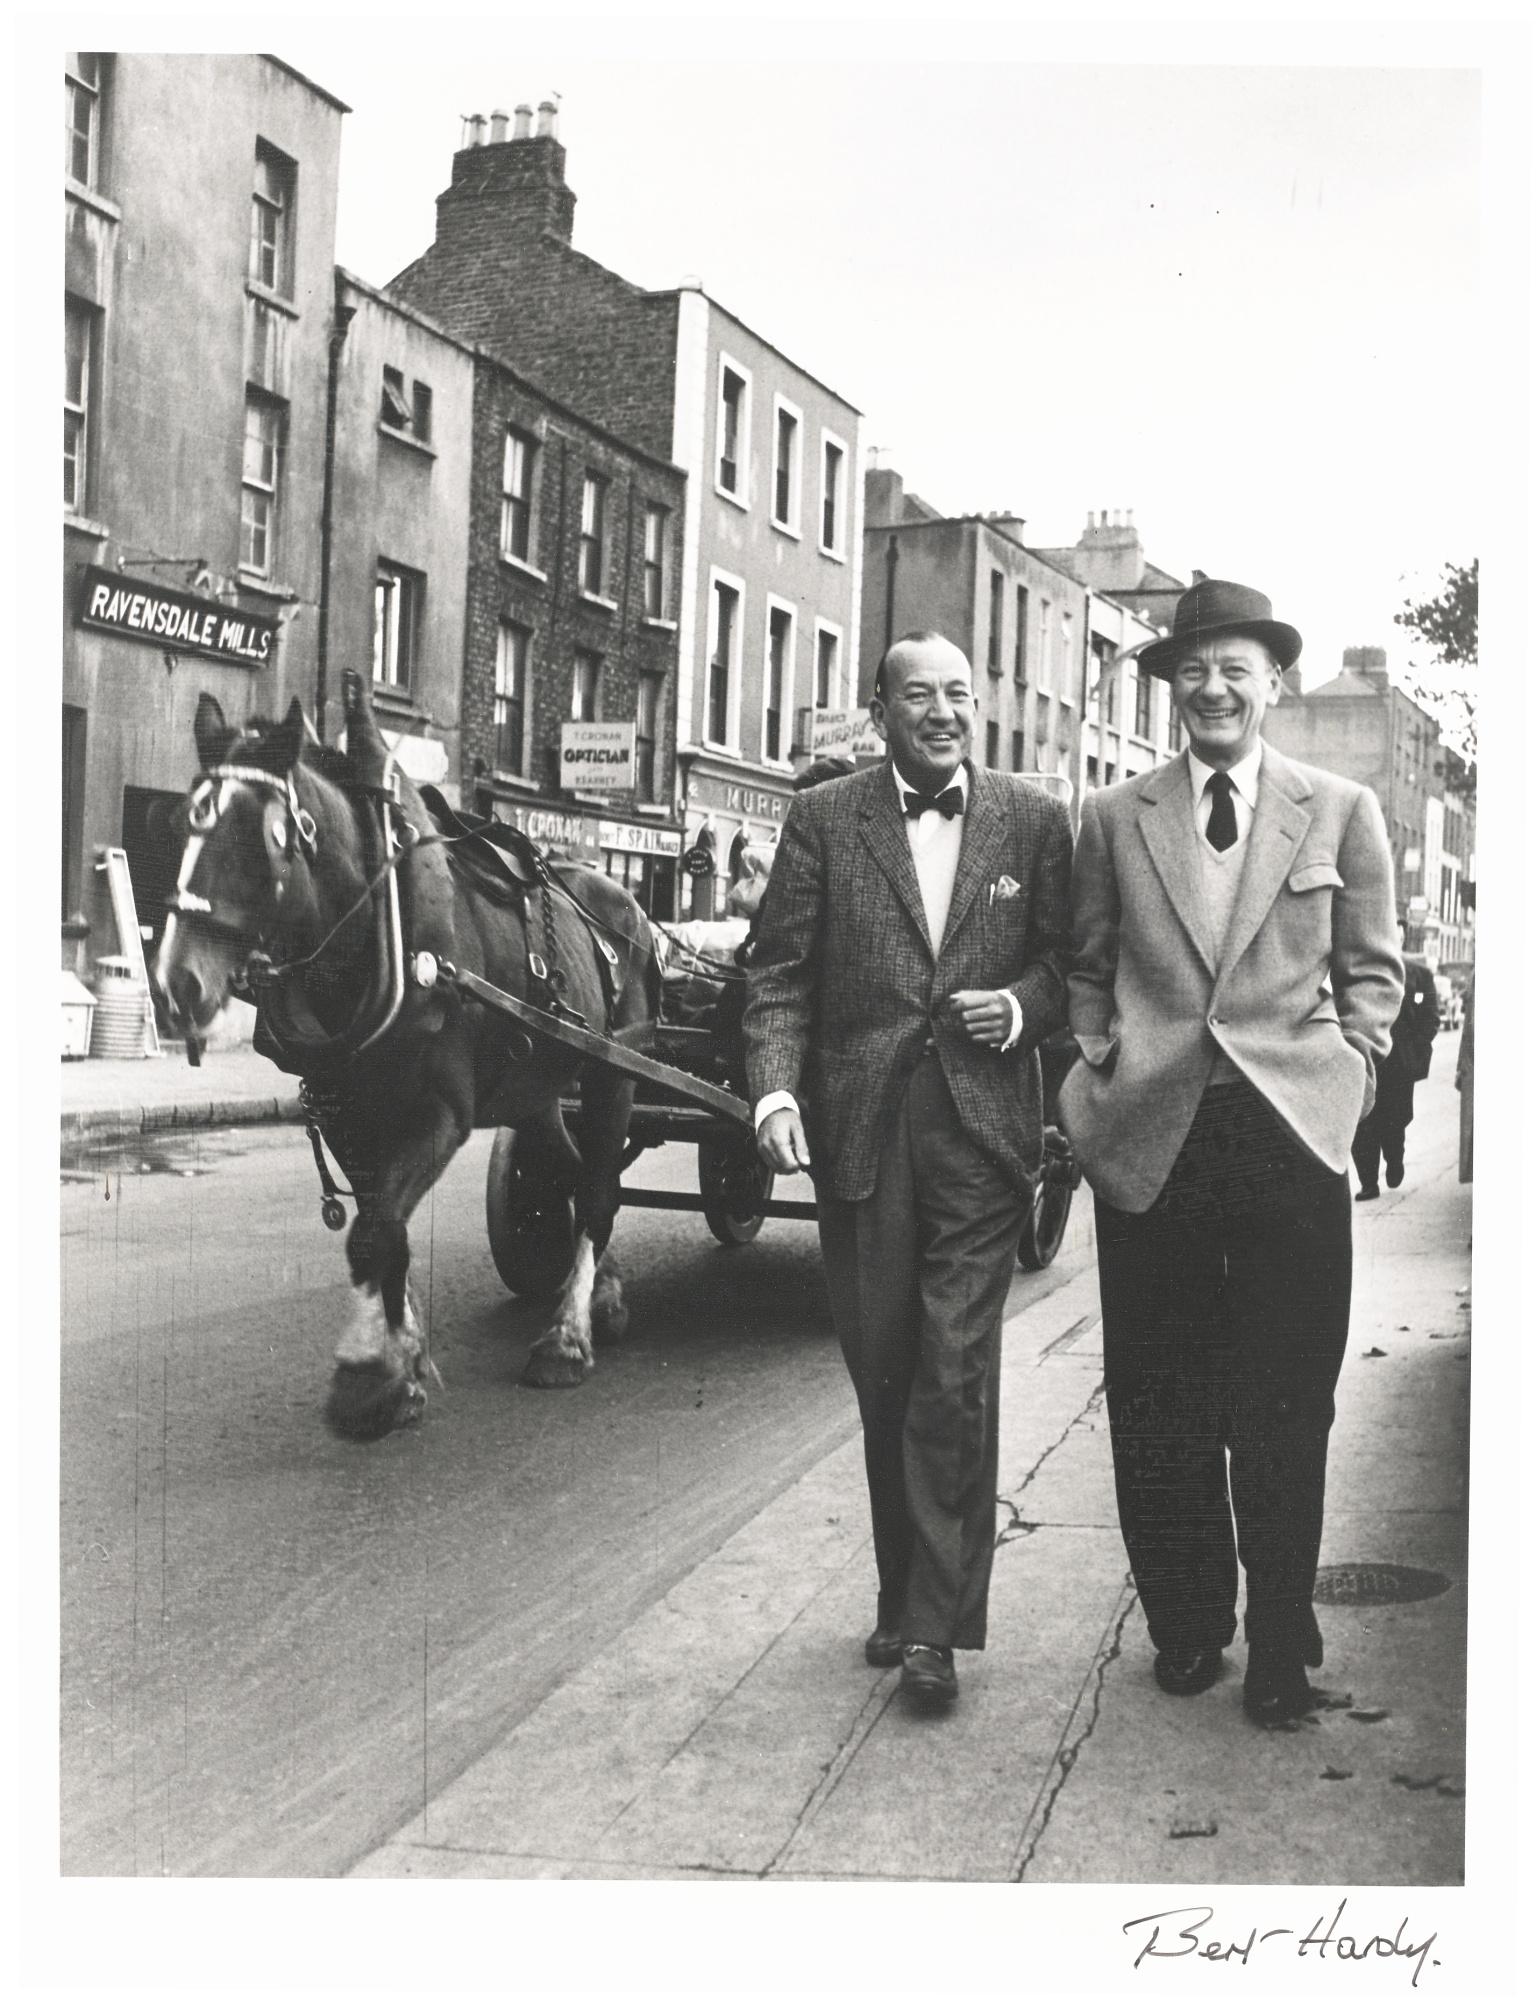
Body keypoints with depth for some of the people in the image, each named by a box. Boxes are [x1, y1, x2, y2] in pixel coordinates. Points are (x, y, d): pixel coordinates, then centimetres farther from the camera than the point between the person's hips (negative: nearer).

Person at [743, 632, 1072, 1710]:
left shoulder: (1035, 822, 6)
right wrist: (776, 1089, -12)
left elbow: (1068, 959, 12)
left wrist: (1024, 1005, -9)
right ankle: (906, 1596, 26)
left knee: (957, 1375, -6)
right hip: (859, 1130, 1)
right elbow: (779, 973, 1)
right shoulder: (822, 819, 5)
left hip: (983, 1128, -1)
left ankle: (936, 1623, 3)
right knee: (884, 1377, 11)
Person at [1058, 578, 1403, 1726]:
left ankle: (1282, 1645, 18)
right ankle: (1187, 1623, 24)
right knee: (1159, 1404, 7)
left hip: (1292, 1136, -1)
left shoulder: (1342, 812, 8)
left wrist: (1343, 1072, 0)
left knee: (1285, 1407, 2)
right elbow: (1088, 965, 16)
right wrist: (1102, 1067, 4)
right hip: (1149, 1139, 1)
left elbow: (1372, 969, 11)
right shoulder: (1115, 818, 11)